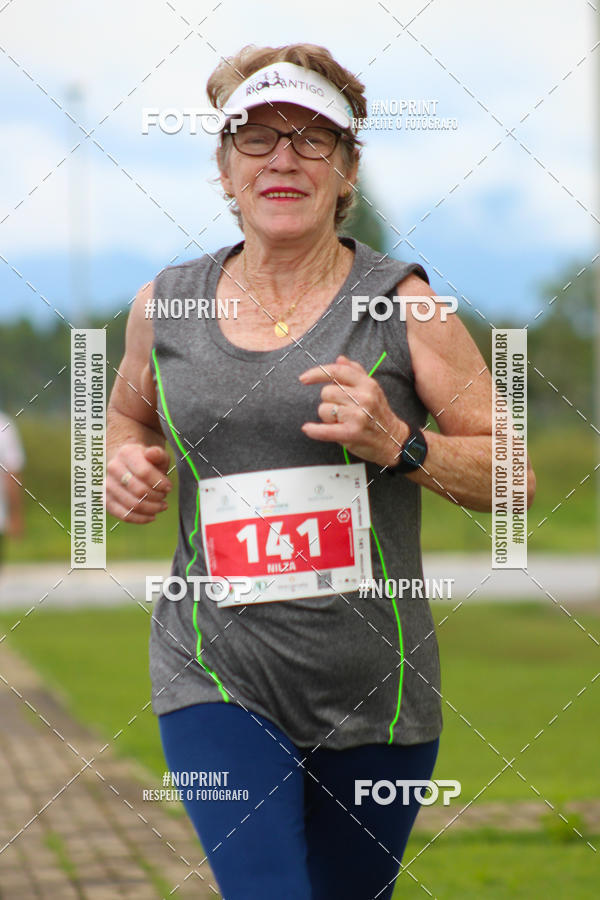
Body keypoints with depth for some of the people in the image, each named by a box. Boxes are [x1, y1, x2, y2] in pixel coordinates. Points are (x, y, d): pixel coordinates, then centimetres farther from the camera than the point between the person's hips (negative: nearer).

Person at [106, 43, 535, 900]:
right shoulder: (164, 305, 5)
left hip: (374, 686, 0)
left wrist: (398, 443, -17)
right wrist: (128, 466, 3)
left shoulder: (402, 304, -3)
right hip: (217, 679, 0)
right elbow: (130, 412, 25)